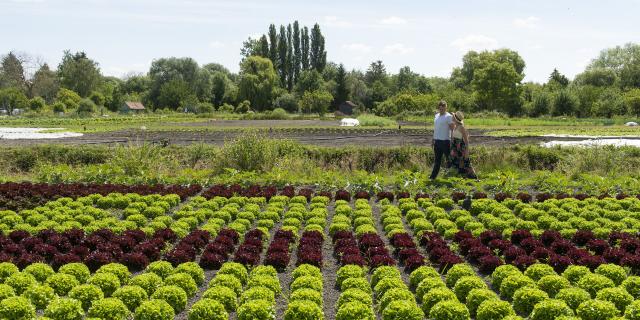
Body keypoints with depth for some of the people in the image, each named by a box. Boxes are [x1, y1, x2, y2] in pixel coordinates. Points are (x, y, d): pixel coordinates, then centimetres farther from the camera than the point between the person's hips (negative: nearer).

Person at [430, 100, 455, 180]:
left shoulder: (449, 117, -9)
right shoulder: (436, 115, 14)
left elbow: (452, 129, -12)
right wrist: (433, 140, 19)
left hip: (445, 141, -7)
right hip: (437, 141, 7)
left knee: (448, 159, -1)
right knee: (437, 160, 12)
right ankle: (433, 176, 16)